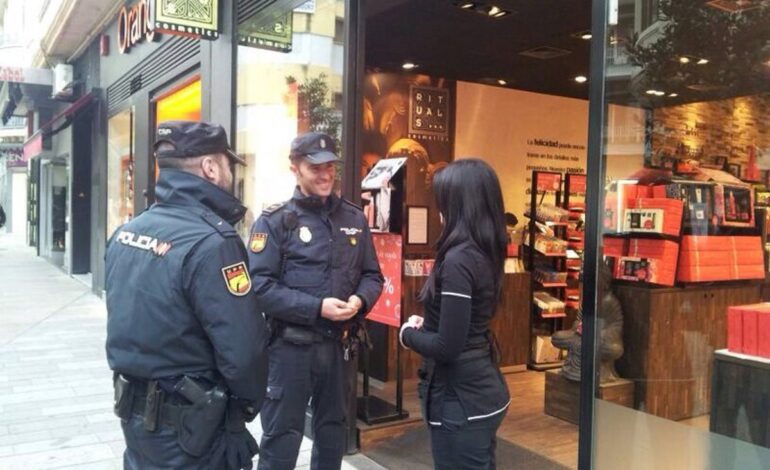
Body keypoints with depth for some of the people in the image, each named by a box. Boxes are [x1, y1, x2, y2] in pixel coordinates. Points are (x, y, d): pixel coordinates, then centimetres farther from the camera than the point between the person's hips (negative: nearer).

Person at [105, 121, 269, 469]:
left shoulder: (126, 232, 2)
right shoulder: (210, 243, -24)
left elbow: (127, 320, 9)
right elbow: (243, 351, -25)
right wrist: (249, 403, -7)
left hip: (134, 411, 8)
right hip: (188, 427, -7)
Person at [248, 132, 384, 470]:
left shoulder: (354, 218, 7)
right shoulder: (274, 222, -7)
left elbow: (372, 275, 11)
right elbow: (260, 286, -15)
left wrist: (360, 300, -11)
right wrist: (317, 308, -22)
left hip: (340, 344, 5)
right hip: (290, 346, -4)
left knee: (333, 429, 21)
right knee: (281, 436, 6)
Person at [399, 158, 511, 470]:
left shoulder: (458, 259, -23)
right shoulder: (485, 252, 4)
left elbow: (447, 347, -23)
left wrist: (408, 334, -7)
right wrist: (427, 325, 7)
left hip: (461, 399, -9)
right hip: (484, 391, 9)